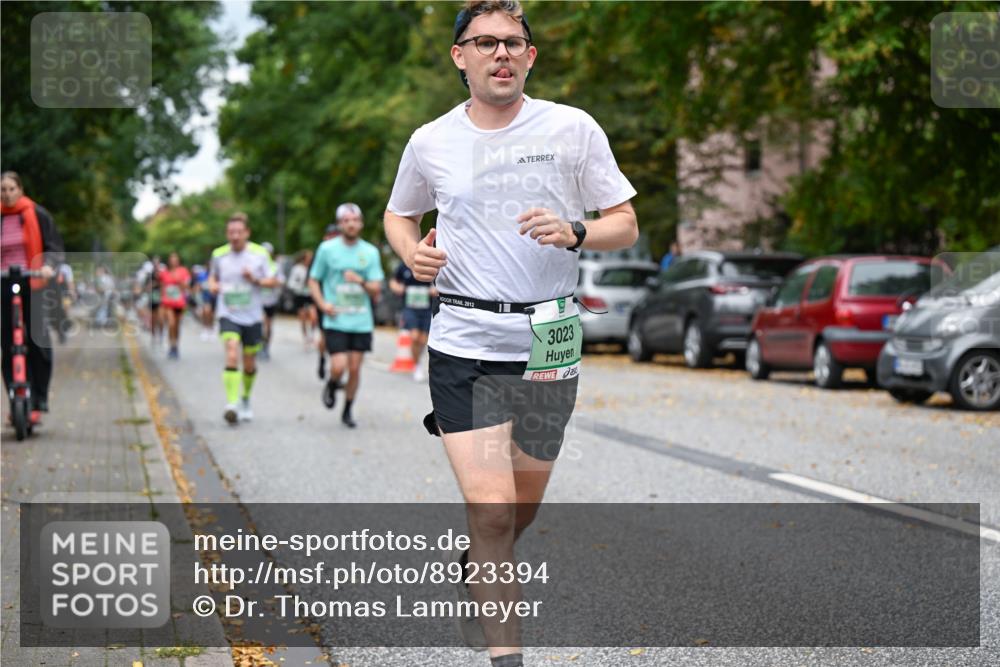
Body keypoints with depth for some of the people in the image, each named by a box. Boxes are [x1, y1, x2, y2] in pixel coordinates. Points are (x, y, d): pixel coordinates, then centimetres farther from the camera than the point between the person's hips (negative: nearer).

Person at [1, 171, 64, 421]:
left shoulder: (36, 214, 2)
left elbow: (54, 247, 2)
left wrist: (49, 265, -17)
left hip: (31, 285, -2)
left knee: (38, 343, -6)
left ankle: (39, 401, 3)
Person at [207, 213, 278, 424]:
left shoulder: (260, 254, -3)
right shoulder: (219, 254, 0)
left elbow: (273, 281, 1)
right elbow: (213, 276, 18)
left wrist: (255, 280, -17)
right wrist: (213, 285, -5)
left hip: (252, 317, 1)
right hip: (228, 314, -1)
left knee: (249, 365, 10)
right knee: (232, 356, -23)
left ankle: (245, 399, 37)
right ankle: (231, 404, -26)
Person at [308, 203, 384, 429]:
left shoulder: (370, 252, 4)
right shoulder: (327, 249, 0)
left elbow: (376, 291, 2)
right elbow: (313, 280, 7)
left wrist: (361, 281, -19)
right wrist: (322, 304, -9)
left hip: (362, 322, 2)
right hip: (336, 320, -2)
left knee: (354, 368, 4)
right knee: (339, 366, -14)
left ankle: (347, 411, 21)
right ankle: (332, 386, 21)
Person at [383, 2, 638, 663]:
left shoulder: (574, 129, 0)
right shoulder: (430, 143, 3)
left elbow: (626, 225, 4)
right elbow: (399, 216, 21)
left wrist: (573, 233, -17)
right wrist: (413, 252, -2)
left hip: (550, 343, 2)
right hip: (464, 344, -1)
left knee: (522, 509, 16)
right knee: (492, 511, -14)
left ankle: (472, 571, 48)